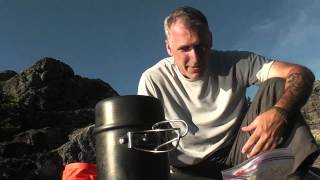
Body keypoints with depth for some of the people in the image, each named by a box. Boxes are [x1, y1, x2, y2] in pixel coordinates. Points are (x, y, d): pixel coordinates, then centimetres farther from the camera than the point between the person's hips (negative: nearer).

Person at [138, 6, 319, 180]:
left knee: (276, 86, -17)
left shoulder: (235, 63, -9)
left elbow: (301, 73, -16)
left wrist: (280, 112, -36)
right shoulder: (153, 81, -11)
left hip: (239, 153, 1)